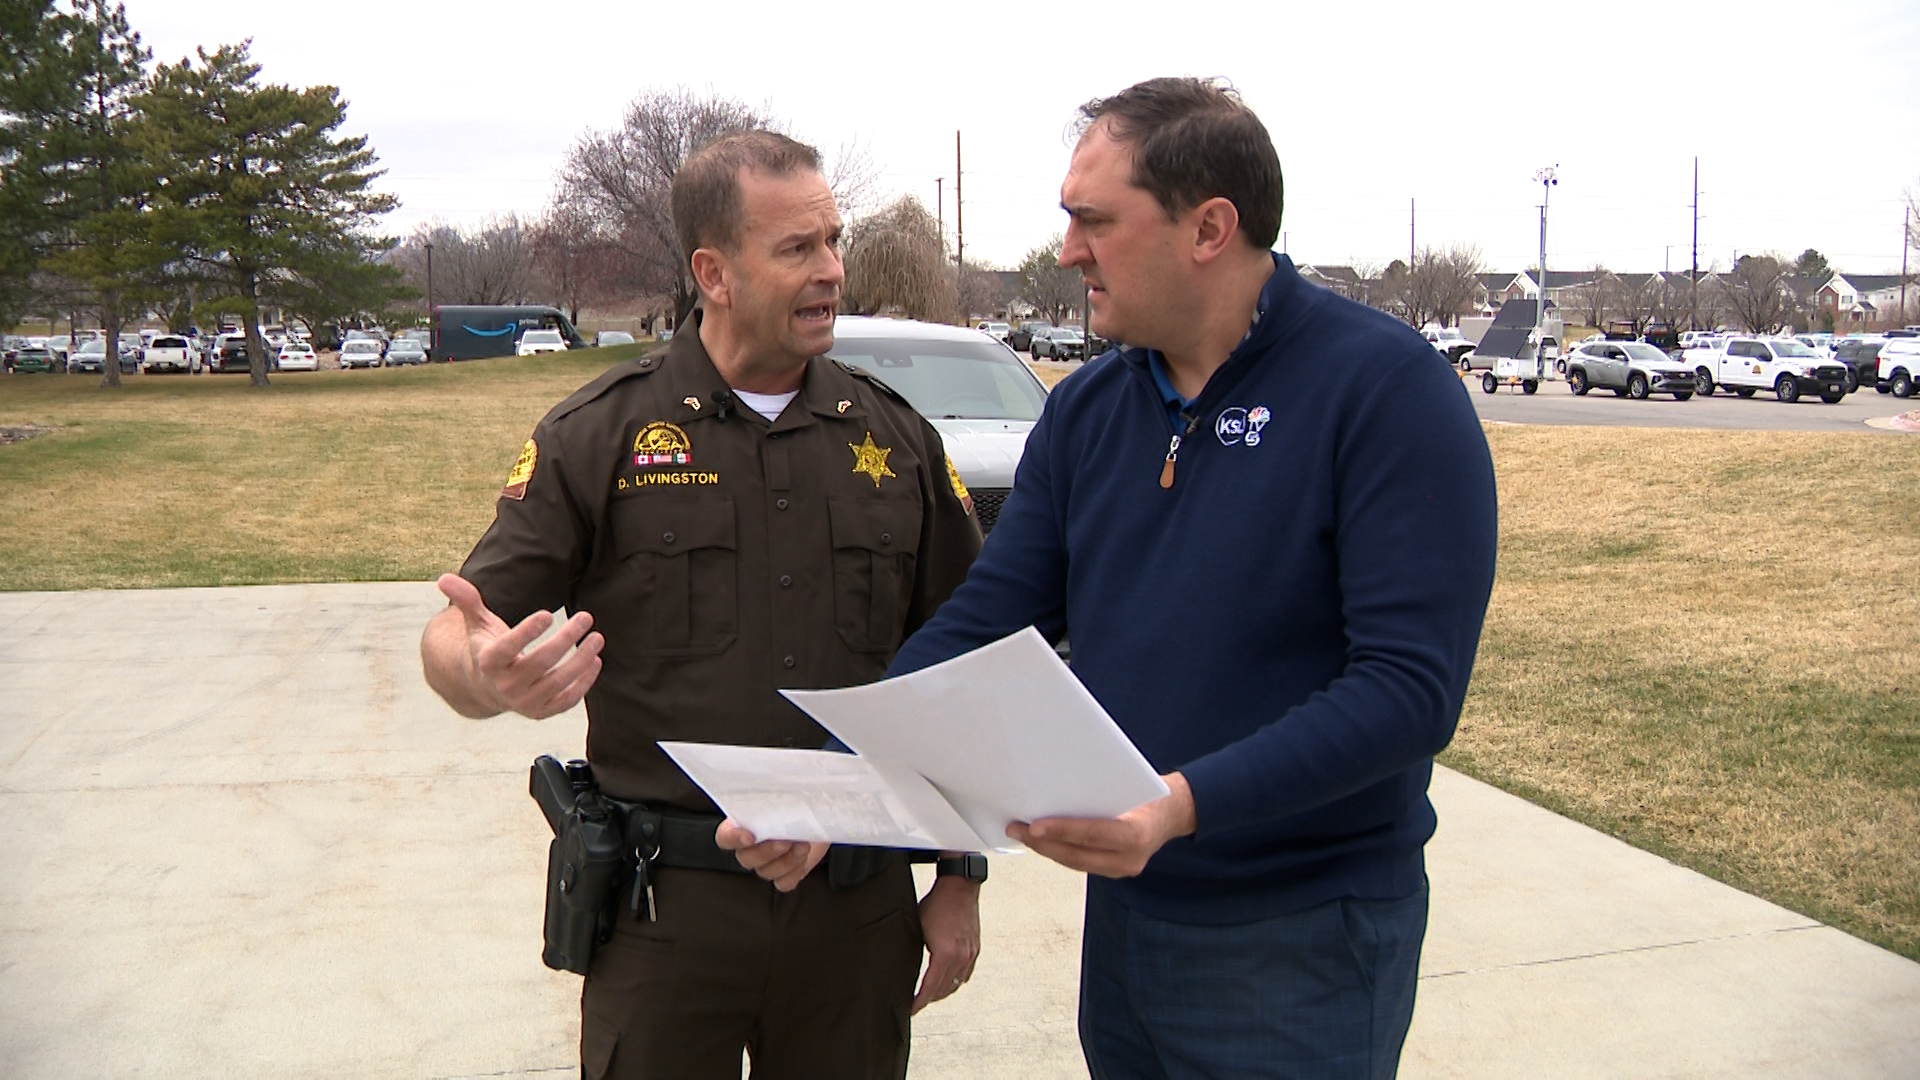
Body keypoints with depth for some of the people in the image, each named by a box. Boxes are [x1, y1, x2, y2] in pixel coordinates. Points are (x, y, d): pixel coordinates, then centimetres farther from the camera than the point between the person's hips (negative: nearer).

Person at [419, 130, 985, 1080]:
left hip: (857, 910, 2)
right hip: (662, 913, -2)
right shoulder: (595, 437, -3)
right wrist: (486, 675, -30)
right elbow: (454, 640, -5)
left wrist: (962, 881, 6)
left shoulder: (897, 440, 5)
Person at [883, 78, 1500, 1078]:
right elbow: (984, 622, 0)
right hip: (1122, 912, 6)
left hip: (1303, 947, -6)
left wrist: (1184, 803, -33)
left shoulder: (1385, 389, -17)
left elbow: (1411, 685, -23)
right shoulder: (1084, 410, 3)